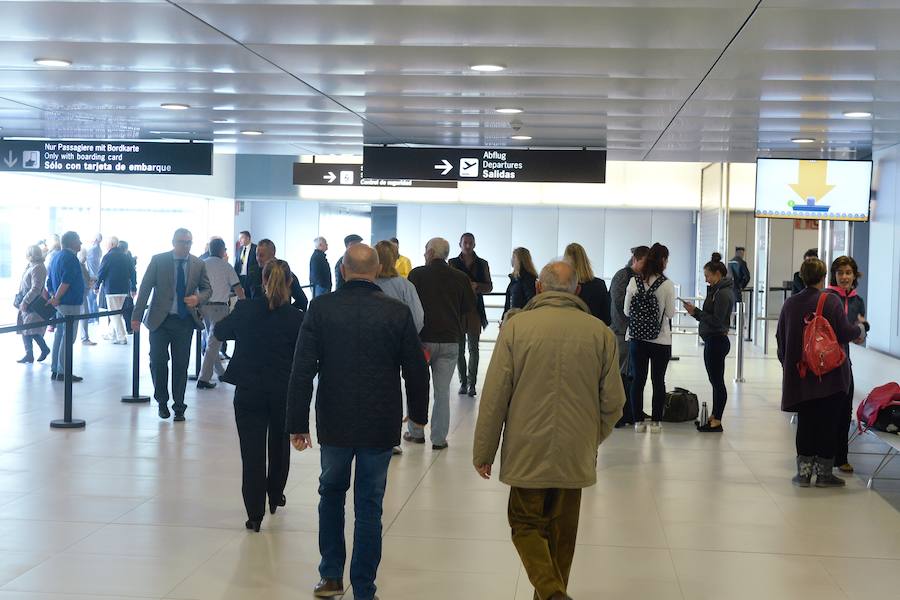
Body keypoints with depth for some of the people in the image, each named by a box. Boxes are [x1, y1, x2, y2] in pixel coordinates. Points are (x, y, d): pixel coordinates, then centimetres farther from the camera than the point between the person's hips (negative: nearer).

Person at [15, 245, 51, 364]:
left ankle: (44, 349, 9)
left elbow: (36, 288, -21)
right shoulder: (30, 266, 13)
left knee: (31, 330, -7)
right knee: (24, 330, 9)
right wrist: (21, 300, 13)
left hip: (34, 304, -9)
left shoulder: (37, 268, -16)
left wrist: (25, 301, -21)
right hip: (26, 303, 9)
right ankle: (28, 355, 13)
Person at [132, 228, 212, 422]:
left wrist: (198, 299, -11)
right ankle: (162, 402, 19)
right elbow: (145, 288, -3)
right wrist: (137, 316, -9)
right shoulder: (158, 261, -2)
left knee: (181, 365, 4)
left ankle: (179, 406, 14)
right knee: (158, 362, -1)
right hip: (160, 319, -1)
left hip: (185, 321, 1)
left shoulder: (198, 264, 3)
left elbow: (207, 289, 13)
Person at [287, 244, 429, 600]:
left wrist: (298, 423, -1)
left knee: (331, 493, 22)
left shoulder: (321, 308, -7)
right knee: (369, 506, 8)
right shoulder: (398, 313, -7)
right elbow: (416, 371, -1)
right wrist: (418, 413, 16)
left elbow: (302, 370, -8)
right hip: (380, 425, 0)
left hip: (335, 423, 1)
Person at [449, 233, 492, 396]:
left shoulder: (482, 264, 8)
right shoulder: (453, 263, 5)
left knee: (473, 348, -3)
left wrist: (476, 286, -11)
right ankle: (463, 382, 12)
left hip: (475, 310, 0)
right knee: (459, 348, 4)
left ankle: (471, 383, -1)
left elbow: (489, 286, 8)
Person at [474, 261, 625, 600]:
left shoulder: (516, 327, -6)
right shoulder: (600, 333, 0)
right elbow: (613, 402, 3)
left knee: (526, 525, 10)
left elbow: (494, 397, -6)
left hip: (528, 453, -2)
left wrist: (483, 452, 4)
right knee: (562, 533, 16)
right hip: (576, 455, 2)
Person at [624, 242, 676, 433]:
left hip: (637, 338, 2)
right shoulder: (667, 284, -12)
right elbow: (670, 313, -7)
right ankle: (655, 421, 11)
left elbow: (626, 311, 1)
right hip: (661, 339, -2)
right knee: (658, 380, 8)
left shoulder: (634, 282, -4)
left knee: (638, 379, 9)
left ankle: (638, 421, 11)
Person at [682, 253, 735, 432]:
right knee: (715, 381, 15)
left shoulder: (723, 293, -17)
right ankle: (714, 417, 23)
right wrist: (695, 311, 2)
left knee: (717, 381, -4)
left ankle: (717, 422, 1)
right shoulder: (717, 290, 13)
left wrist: (696, 312, -16)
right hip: (713, 341, 10)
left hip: (716, 341, -10)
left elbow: (716, 321, -20)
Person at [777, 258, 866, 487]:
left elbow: (780, 338, 8)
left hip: (800, 376, 4)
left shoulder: (790, 303, 2)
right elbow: (845, 333, -12)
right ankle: (824, 473, 9)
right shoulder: (831, 301, -11)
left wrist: (788, 364, 20)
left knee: (805, 423, 10)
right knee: (827, 423, 5)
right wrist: (860, 329, 10)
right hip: (830, 375, -4)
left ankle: (804, 471, 11)